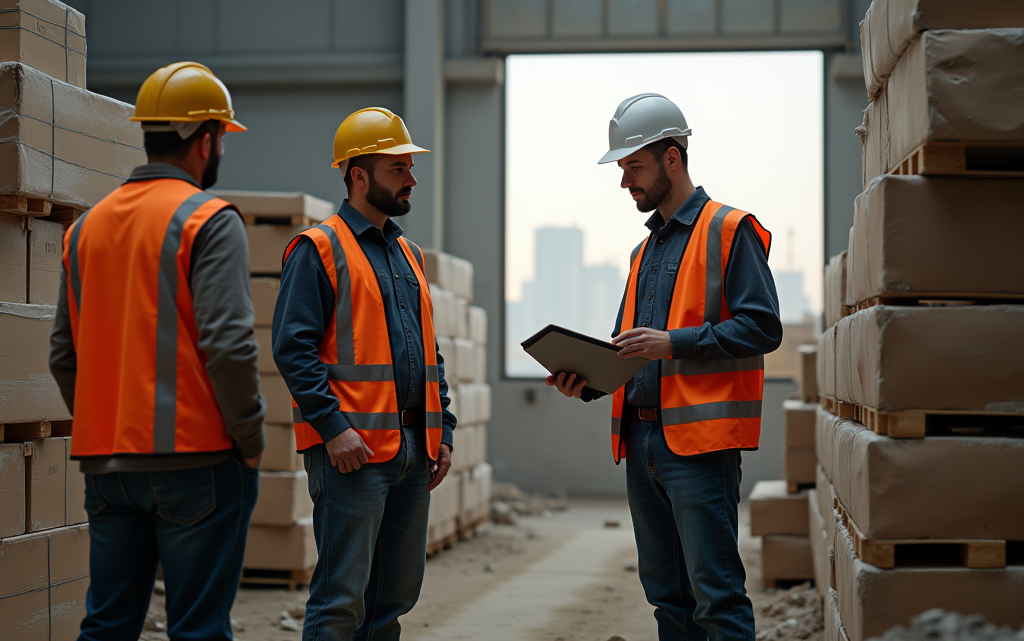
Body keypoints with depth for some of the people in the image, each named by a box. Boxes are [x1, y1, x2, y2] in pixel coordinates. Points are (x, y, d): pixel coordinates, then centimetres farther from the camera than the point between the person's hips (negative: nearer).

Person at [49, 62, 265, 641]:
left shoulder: (88, 225, 13)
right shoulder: (209, 221, -8)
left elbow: (64, 354, 14)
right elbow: (228, 345, -17)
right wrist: (251, 439, -7)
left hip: (106, 462, 6)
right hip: (194, 459, -6)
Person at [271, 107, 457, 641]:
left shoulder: (406, 254, 20)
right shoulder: (318, 250, -4)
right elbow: (292, 347, -13)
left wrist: (442, 433, 14)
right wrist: (333, 427, -20)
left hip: (413, 450, 8)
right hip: (351, 449, -8)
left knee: (397, 592, 11)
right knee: (342, 596, -8)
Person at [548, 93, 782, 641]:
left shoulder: (730, 231, -4)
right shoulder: (646, 252, 21)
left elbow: (763, 328, -13)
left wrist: (674, 343, -19)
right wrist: (586, 381, 6)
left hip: (699, 441, -8)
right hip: (642, 440, 8)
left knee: (716, 595, -9)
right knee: (666, 594, 11)